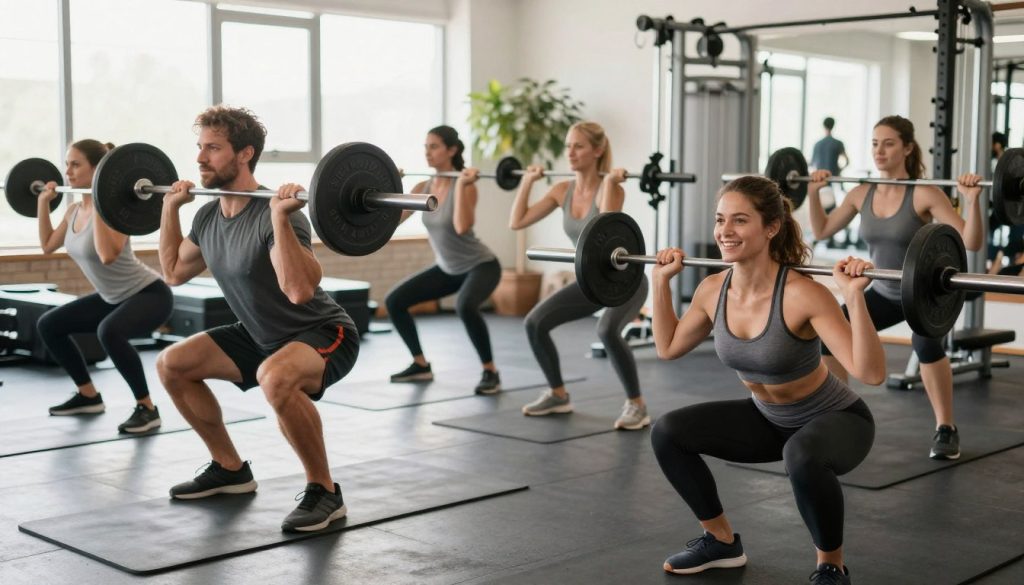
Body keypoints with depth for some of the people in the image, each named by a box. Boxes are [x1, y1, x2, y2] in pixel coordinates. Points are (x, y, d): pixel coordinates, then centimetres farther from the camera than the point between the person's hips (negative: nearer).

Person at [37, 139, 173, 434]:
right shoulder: (74, 210, 2)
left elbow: (108, 255, -39)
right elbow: (48, 245, 18)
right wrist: (43, 202, 13)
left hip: (149, 294, -9)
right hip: (113, 298, 9)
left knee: (109, 331, -37)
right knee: (48, 324, 11)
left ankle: (147, 408, -21)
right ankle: (89, 396, 21)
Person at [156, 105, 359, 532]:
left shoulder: (274, 216, -27)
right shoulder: (208, 217, 0)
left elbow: (299, 291, -42)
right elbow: (174, 272, 17)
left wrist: (280, 215, -43)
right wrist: (170, 208, 12)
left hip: (324, 334, -9)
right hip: (263, 336, 9)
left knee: (276, 378, -40)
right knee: (172, 365, 8)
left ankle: (324, 491, -20)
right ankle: (230, 469, 19)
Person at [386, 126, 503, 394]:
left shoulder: (465, 185, -22)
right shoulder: (423, 187, -3)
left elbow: (462, 227, -38)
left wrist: (461, 185, -37)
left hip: (480, 265, -7)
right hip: (448, 268, 8)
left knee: (465, 307, -38)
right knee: (394, 301, 0)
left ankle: (491, 373, -20)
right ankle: (421, 366, 14)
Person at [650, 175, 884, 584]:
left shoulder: (803, 295, -31)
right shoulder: (713, 290, -12)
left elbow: (871, 373, -35)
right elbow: (668, 347, 6)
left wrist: (854, 296, -45)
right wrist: (661, 280, 0)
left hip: (835, 419, -6)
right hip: (769, 419, 6)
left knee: (802, 456, -40)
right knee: (667, 433, -6)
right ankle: (722, 541, 13)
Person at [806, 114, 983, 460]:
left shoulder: (924, 194, -21)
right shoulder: (861, 194, -5)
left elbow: (971, 243, -25)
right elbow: (822, 231, 9)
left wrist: (972, 201, -38)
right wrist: (813, 194, 1)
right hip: (885, 293, 6)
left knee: (924, 342, -36)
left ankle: (946, 429, -18)